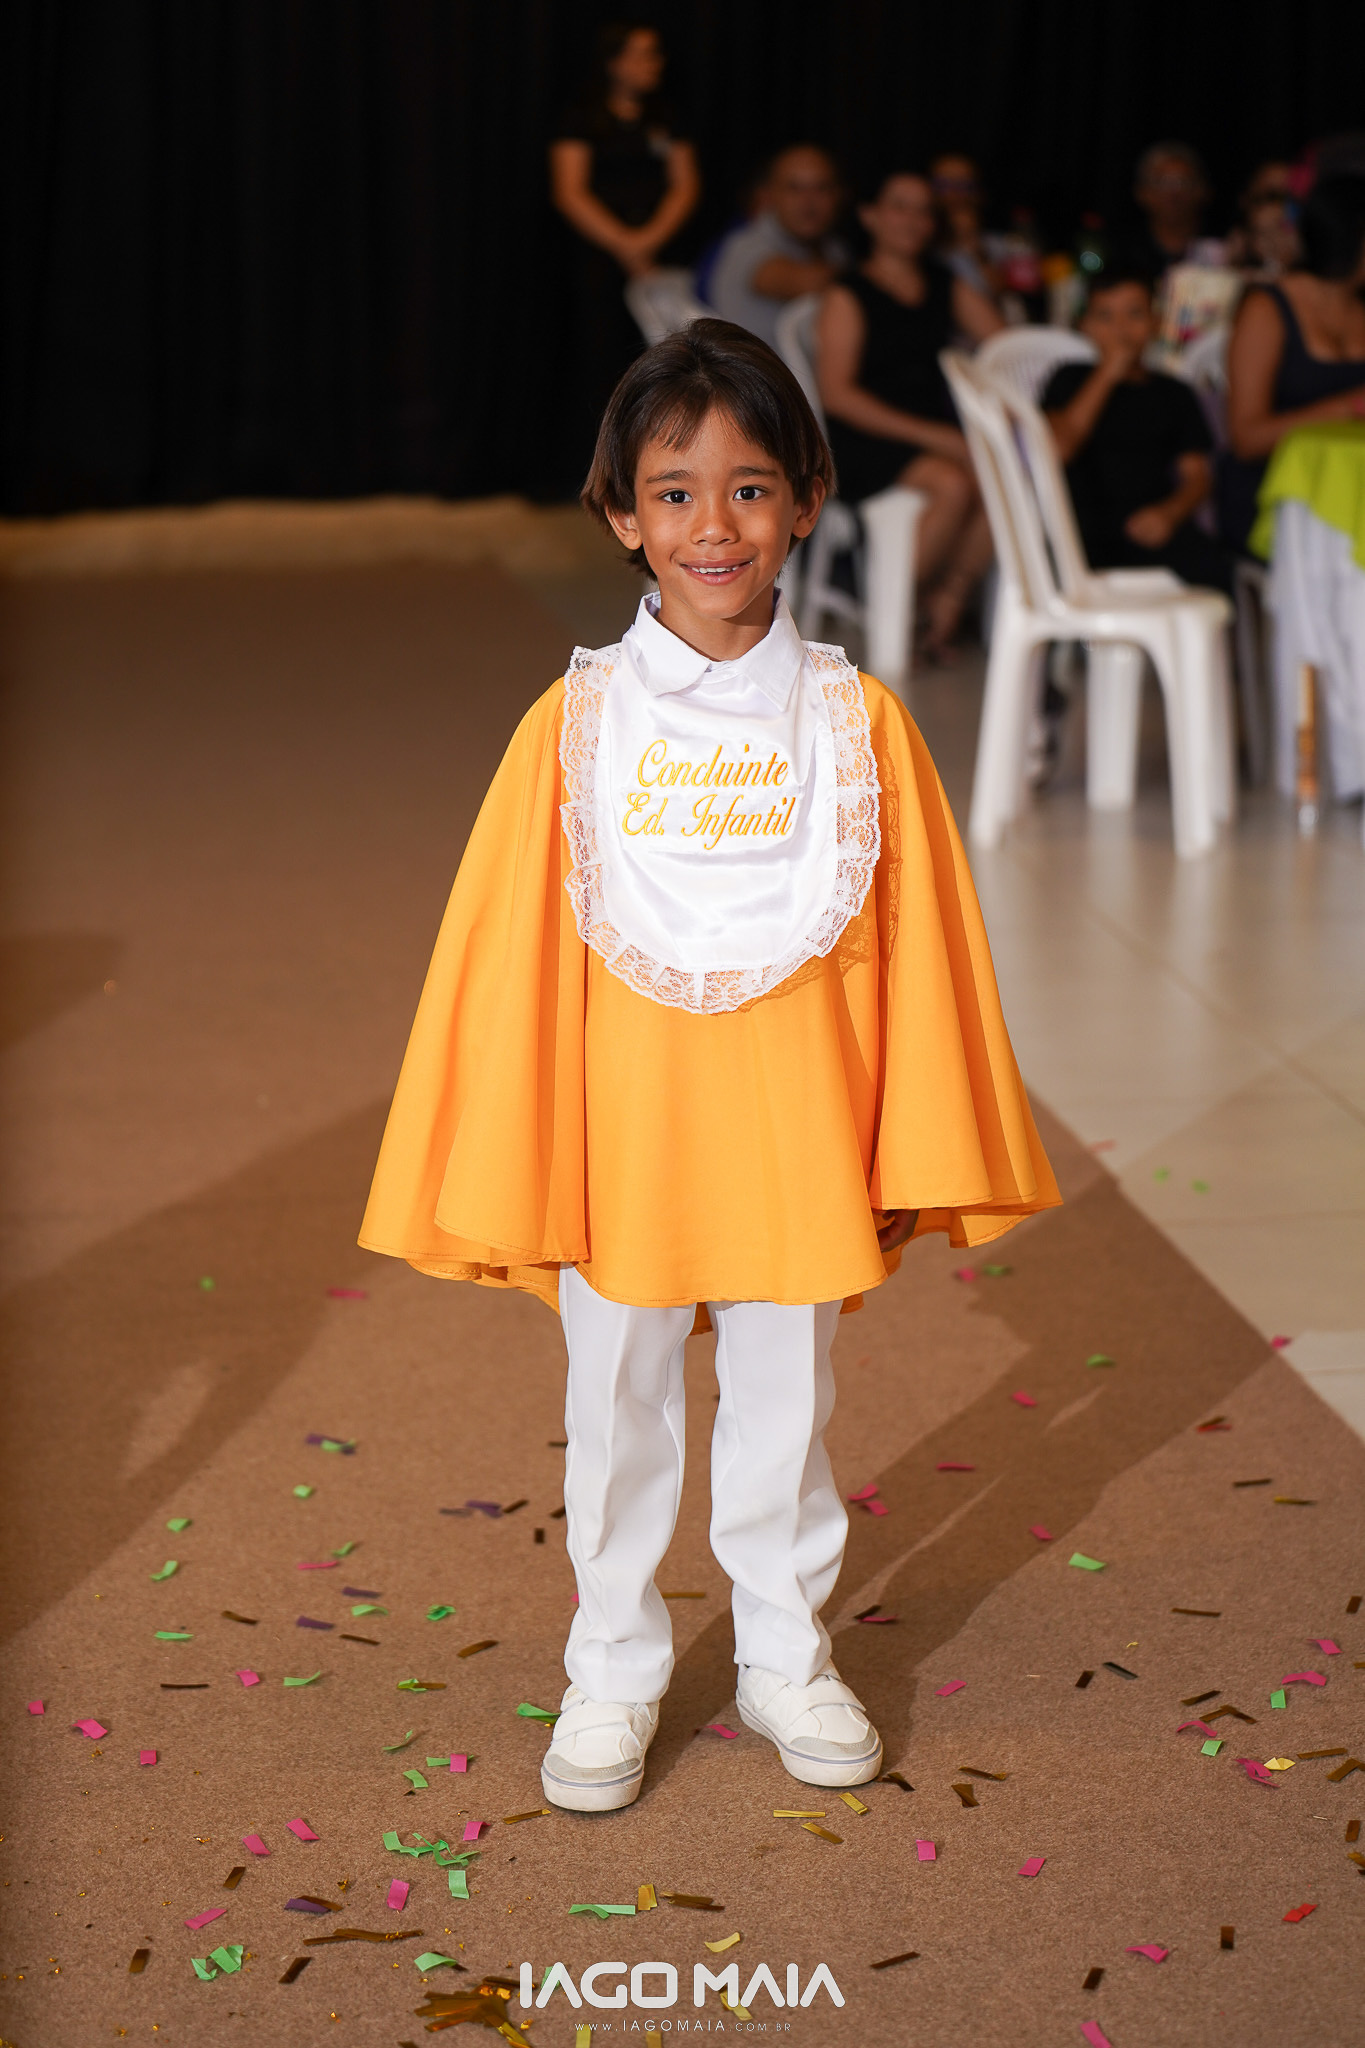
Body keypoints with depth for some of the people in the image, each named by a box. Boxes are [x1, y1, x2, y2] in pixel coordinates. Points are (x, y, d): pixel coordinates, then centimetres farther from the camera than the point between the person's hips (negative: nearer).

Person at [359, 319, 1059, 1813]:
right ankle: (613, 1672, 30)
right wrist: (505, 1174, -3)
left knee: (785, 1398, 14)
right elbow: (507, 955, -2)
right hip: (617, 1123, 0)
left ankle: (786, 1658, 34)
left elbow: (916, 949, 2)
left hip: (791, 1123, 1)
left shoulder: (857, 723, -3)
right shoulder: (576, 724, -5)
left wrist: (914, 1162, 3)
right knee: (615, 1405, 11)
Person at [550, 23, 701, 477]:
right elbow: (570, 193, -4)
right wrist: (623, 244, -11)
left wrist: (650, 238, -9)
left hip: (658, 258, 3)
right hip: (598, 257, -3)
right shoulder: (582, 121, 3)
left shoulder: (665, 120, 14)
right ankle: (585, 470, -3)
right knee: (598, 362, -7)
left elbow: (685, 186, 7)